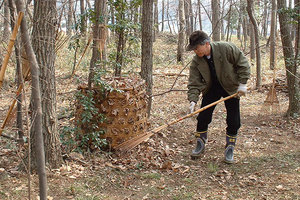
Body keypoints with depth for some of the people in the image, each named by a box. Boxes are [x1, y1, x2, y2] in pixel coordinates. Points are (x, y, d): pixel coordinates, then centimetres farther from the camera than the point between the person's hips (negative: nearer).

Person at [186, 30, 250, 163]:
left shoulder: (227, 49, -23)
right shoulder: (196, 62, -14)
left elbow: (242, 64, -12)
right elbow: (194, 83, -13)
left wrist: (242, 83, -15)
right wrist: (193, 99, -27)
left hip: (231, 88, -2)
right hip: (211, 89, 2)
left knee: (233, 122, -4)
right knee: (203, 118, -5)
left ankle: (229, 150, 12)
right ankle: (200, 146, 16)